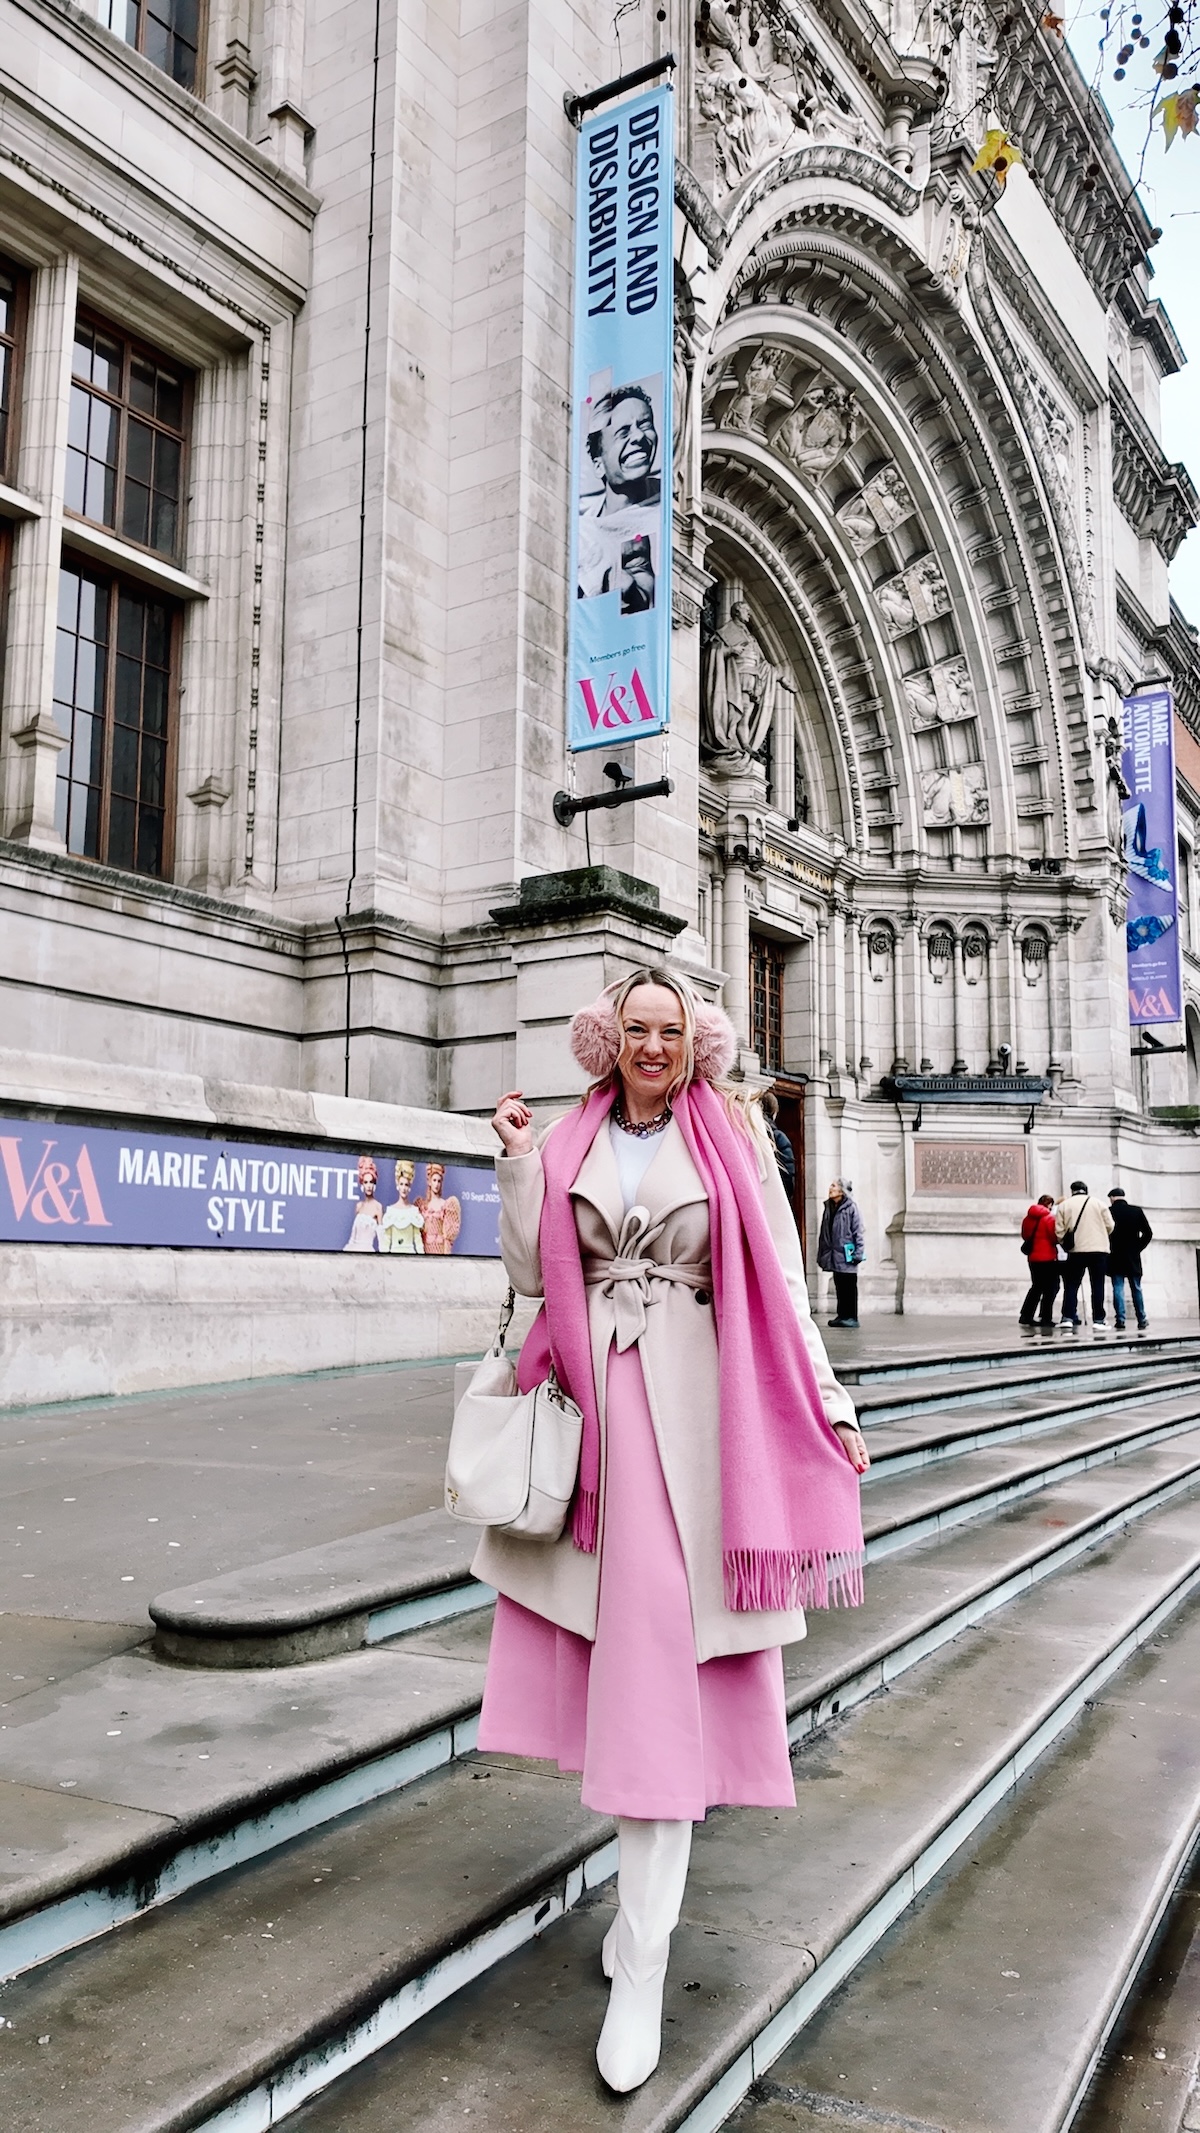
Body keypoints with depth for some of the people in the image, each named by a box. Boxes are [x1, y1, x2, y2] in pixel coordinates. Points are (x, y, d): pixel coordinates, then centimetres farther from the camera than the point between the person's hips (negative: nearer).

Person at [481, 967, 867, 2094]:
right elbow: (531, 1273, 4)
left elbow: (780, 1284, 3)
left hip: (689, 1409, -3)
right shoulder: (571, 1146, 9)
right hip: (592, 1403, 3)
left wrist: (831, 1410, 1)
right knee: (619, 1638, 10)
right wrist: (517, 1160, -2)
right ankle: (650, 1880, 33)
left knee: (661, 1657, -3)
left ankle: (640, 1965, 3)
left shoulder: (731, 1142, 2)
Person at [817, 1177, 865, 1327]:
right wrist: (821, 1254, 14)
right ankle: (842, 1315, 16)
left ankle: (852, 1317, 5)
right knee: (839, 1287, 10)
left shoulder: (851, 1207, -7)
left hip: (847, 1256, -6)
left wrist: (858, 1253, -13)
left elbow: (858, 1231, -8)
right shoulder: (828, 1207, 11)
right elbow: (823, 1233, 15)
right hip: (834, 1256, 6)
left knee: (849, 1287, 0)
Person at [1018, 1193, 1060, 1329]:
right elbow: (1056, 1237, -14)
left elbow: (1024, 1235, 13)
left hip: (1032, 1257, 7)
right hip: (1048, 1257, -7)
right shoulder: (1049, 1218, -12)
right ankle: (1045, 1318, -4)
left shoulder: (1028, 1218, 7)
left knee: (1036, 1287, 16)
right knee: (1050, 1288, 1)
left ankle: (1026, 1317, 15)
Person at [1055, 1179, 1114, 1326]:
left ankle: (1067, 1318, -3)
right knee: (1097, 1285, 5)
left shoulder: (1063, 1205, 4)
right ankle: (1098, 1319, 2)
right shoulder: (1098, 1204, 4)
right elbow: (1109, 1226, 3)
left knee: (1071, 1285, 6)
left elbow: (1059, 1230, -1)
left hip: (1075, 1251, 0)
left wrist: (1064, 1243, 16)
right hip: (1099, 1249, 0)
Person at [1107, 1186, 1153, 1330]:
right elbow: (1148, 1233, 0)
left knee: (1118, 1289, 0)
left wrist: (1108, 1248, 2)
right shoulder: (1137, 1211, 0)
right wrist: (1138, 1247, 8)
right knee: (1136, 1288, 11)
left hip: (1115, 1257, -2)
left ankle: (1120, 1320, -6)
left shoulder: (1108, 1212, -7)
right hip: (1134, 1258, 2)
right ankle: (1141, 1320, 17)